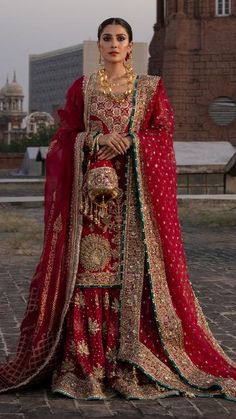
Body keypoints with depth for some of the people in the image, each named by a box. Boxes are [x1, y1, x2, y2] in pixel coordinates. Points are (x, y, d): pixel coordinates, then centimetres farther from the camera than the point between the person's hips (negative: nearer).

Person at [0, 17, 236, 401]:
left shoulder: (151, 87, 9)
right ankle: (87, 364, -1)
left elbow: (164, 134, 2)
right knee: (90, 266, -6)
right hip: (91, 189, 1)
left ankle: (132, 365, 1)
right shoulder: (81, 88, 11)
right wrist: (99, 140, -12)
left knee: (135, 267, -6)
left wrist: (128, 142, -11)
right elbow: (66, 137, 5)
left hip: (136, 194, 0)